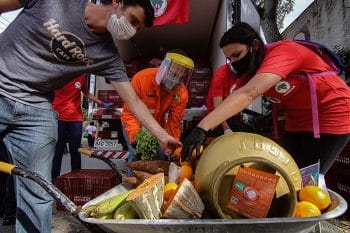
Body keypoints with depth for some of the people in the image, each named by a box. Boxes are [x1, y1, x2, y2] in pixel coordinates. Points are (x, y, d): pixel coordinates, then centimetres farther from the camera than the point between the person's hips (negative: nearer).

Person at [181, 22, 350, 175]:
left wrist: (202, 127, -48)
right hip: (298, 121, 7)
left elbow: (248, 94, -41)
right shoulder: (251, 70, -2)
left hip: (331, 115, -7)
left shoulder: (282, 51, -27)